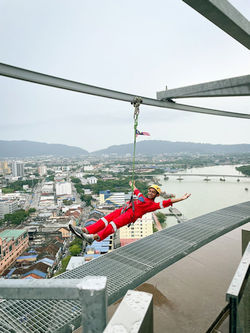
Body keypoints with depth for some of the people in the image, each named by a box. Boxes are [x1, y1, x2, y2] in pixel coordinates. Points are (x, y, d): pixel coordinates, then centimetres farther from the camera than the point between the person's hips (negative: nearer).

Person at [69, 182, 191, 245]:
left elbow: (168, 202, 5)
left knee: (114, 224, -30)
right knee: (106, 219, -12)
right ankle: (85, 230, -21)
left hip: (130, 214, -7)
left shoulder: (154, 204, 12)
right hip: (123, 210, 7)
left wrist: (181, 198, 0)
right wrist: (132, 186, 68)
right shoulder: (142, 197, 31)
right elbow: (135, 190, 51)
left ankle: (95, 237, -46)